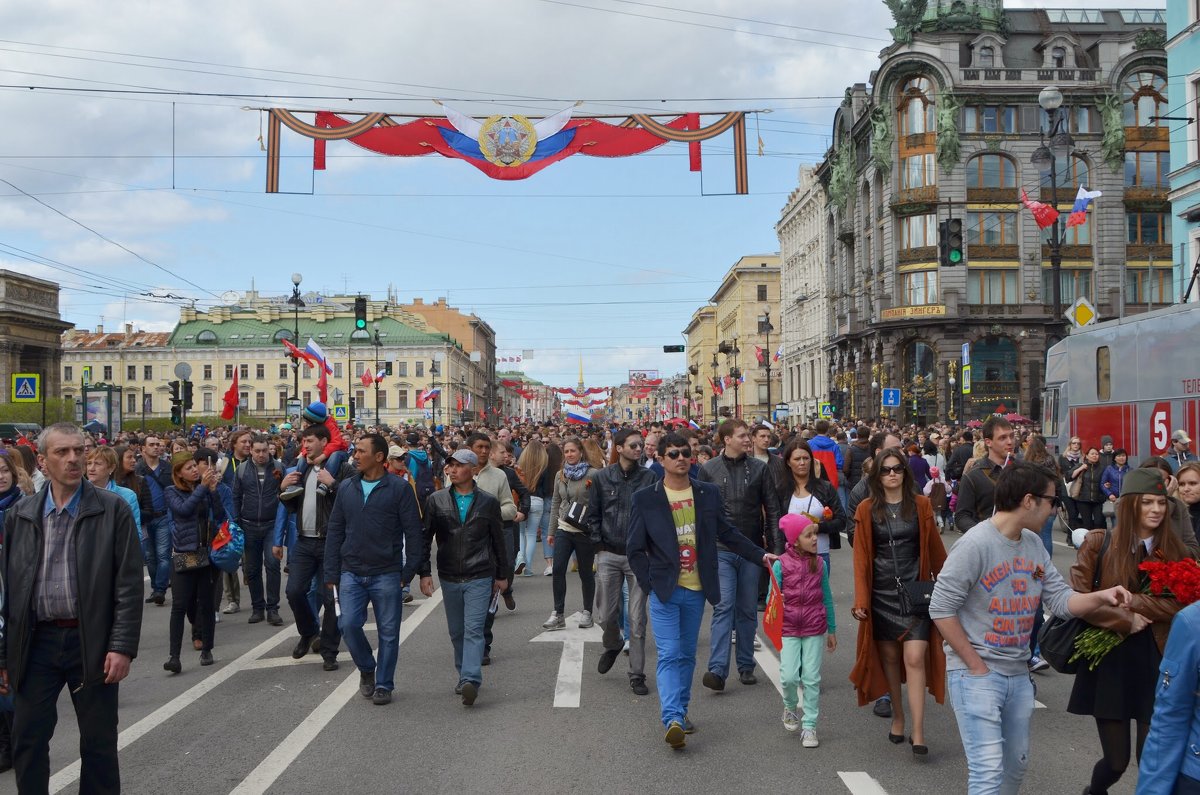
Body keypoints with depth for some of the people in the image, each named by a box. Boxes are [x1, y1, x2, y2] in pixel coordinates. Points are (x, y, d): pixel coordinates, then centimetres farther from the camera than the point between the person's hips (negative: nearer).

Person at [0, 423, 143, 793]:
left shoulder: (113, 509, -4)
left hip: (93, 642, -2)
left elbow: (129, 584, -7)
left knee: (99, 743, 8)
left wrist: (122, 646, -13)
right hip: (36, 642, 3)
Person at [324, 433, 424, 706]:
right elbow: (334, 531, 10)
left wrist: (408, 571, -9)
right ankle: (367, 669, 21)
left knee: (388, 632, 4)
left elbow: (413, 532, -5)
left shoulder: (399, 488, -6)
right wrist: (331, 573, 5)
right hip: (352, 573, 3)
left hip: (387, 574, -3)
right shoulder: (347, 488, 7)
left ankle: (383, 684, 20)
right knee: (348, 624, -6)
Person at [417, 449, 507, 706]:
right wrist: (424, 572, -5)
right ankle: (465, 677, 25)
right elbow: (425, 538, 3)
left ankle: (471, 680, -20)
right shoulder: (436, 500, 3)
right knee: (456, 632, 11)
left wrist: (502, 575, 11)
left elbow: (498, 541, 9)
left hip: (480, 577, -2)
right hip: (449, 577, 3)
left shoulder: (488, 502, 2)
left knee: (473, 629, -13)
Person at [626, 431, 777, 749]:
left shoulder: (708, 493, 5)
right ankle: (673, 720, -15)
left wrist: (761, 555, 4)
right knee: (669, 656, -10)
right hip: (664, 591, -3)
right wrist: (650, 586, -6)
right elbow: (635, 549, 0)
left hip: (696, 590, 4)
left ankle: (680, 712, 26)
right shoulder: (645, 499, -4)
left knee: (687, 655, 13)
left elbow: (728, 533, 12)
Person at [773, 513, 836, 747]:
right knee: (789, 676, -8)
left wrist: (832, 630, 14)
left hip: (815, 629, 2)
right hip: (789, 629, -2)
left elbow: (826, 597, 11)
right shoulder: (781, 564, -7)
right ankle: (790, 707, 24)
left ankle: (809, 726, 13)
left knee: (812, 679, 3)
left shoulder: (820, 564, 3)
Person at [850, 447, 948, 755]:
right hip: (881, 593, 1)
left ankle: (918, 732, -8)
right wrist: (861, 599, -5)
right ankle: (897, 717, 28)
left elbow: (935, 548, 7)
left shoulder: (920, 505, 1)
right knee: (889, 657, 10)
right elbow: (861, 556, 0)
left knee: (915, 658, -10)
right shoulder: (867, 509, 0)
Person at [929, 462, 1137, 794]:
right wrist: (976, 666, -15)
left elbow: (1061, 599, 5)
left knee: (1016, 764, 19)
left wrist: (1100, 596, -14)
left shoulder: (1035, 544, 6)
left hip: (1018, 674, 8)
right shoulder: (975, 544, -19)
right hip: (975, 674, -8)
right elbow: (941, 609, -17)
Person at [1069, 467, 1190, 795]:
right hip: (1109, 662, -2)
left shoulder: (1176, 549, 3)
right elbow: (1076, 598, -10)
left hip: (1157, 664, 2)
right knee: (1117, 760, 4)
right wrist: (1125, 621, -14)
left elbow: (1181, 603, -9)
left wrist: (1130, 602, -17)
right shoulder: (1098, 543, -5)